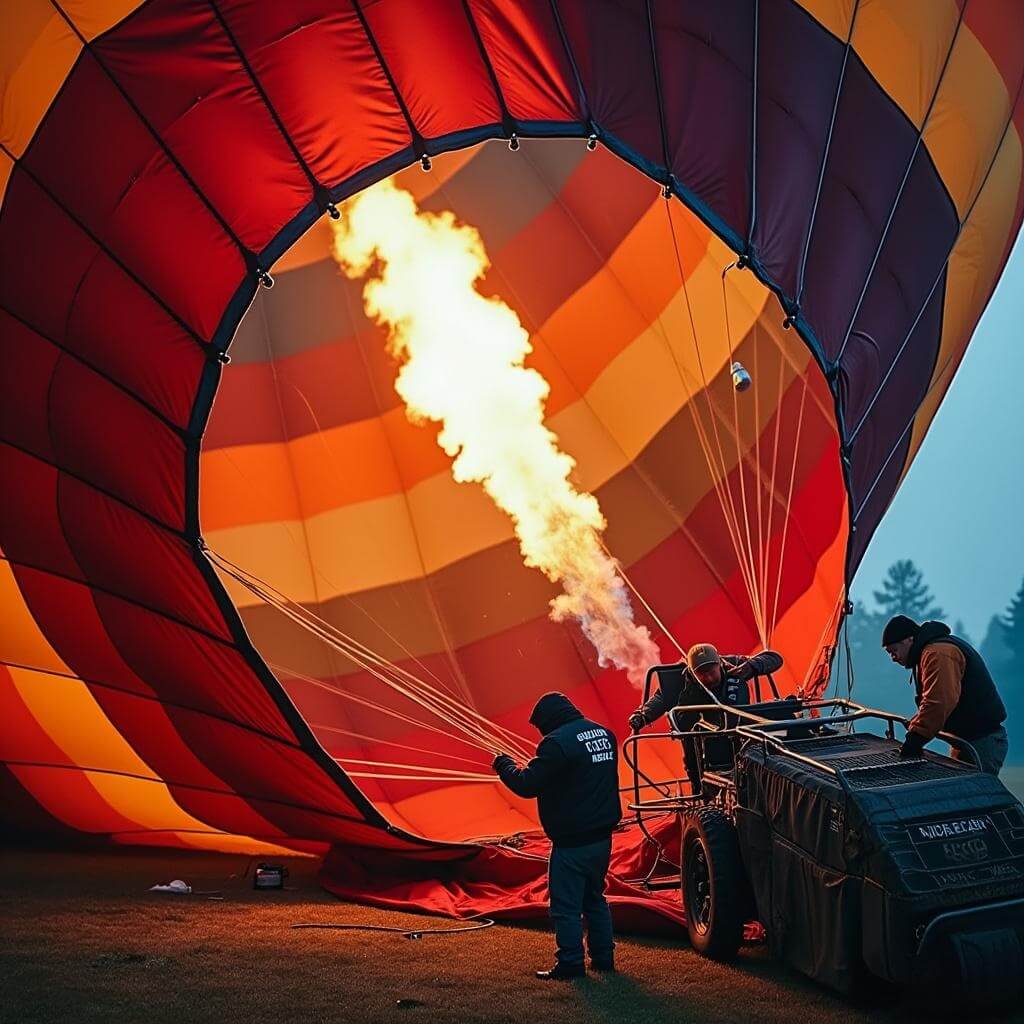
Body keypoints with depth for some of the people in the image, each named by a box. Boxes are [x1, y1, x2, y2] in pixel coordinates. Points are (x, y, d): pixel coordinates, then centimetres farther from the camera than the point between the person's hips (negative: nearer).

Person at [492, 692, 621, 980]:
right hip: (602, 836, 9)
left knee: (566, 905, 2)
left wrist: (504, 765, -1)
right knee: (595, 898, 21)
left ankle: (570, 964, 6)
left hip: (572, 842, -9)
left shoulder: (557, 742, -19)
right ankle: (603, 957, 25)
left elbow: (527, 785, -19)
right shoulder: (603, 734, 9)